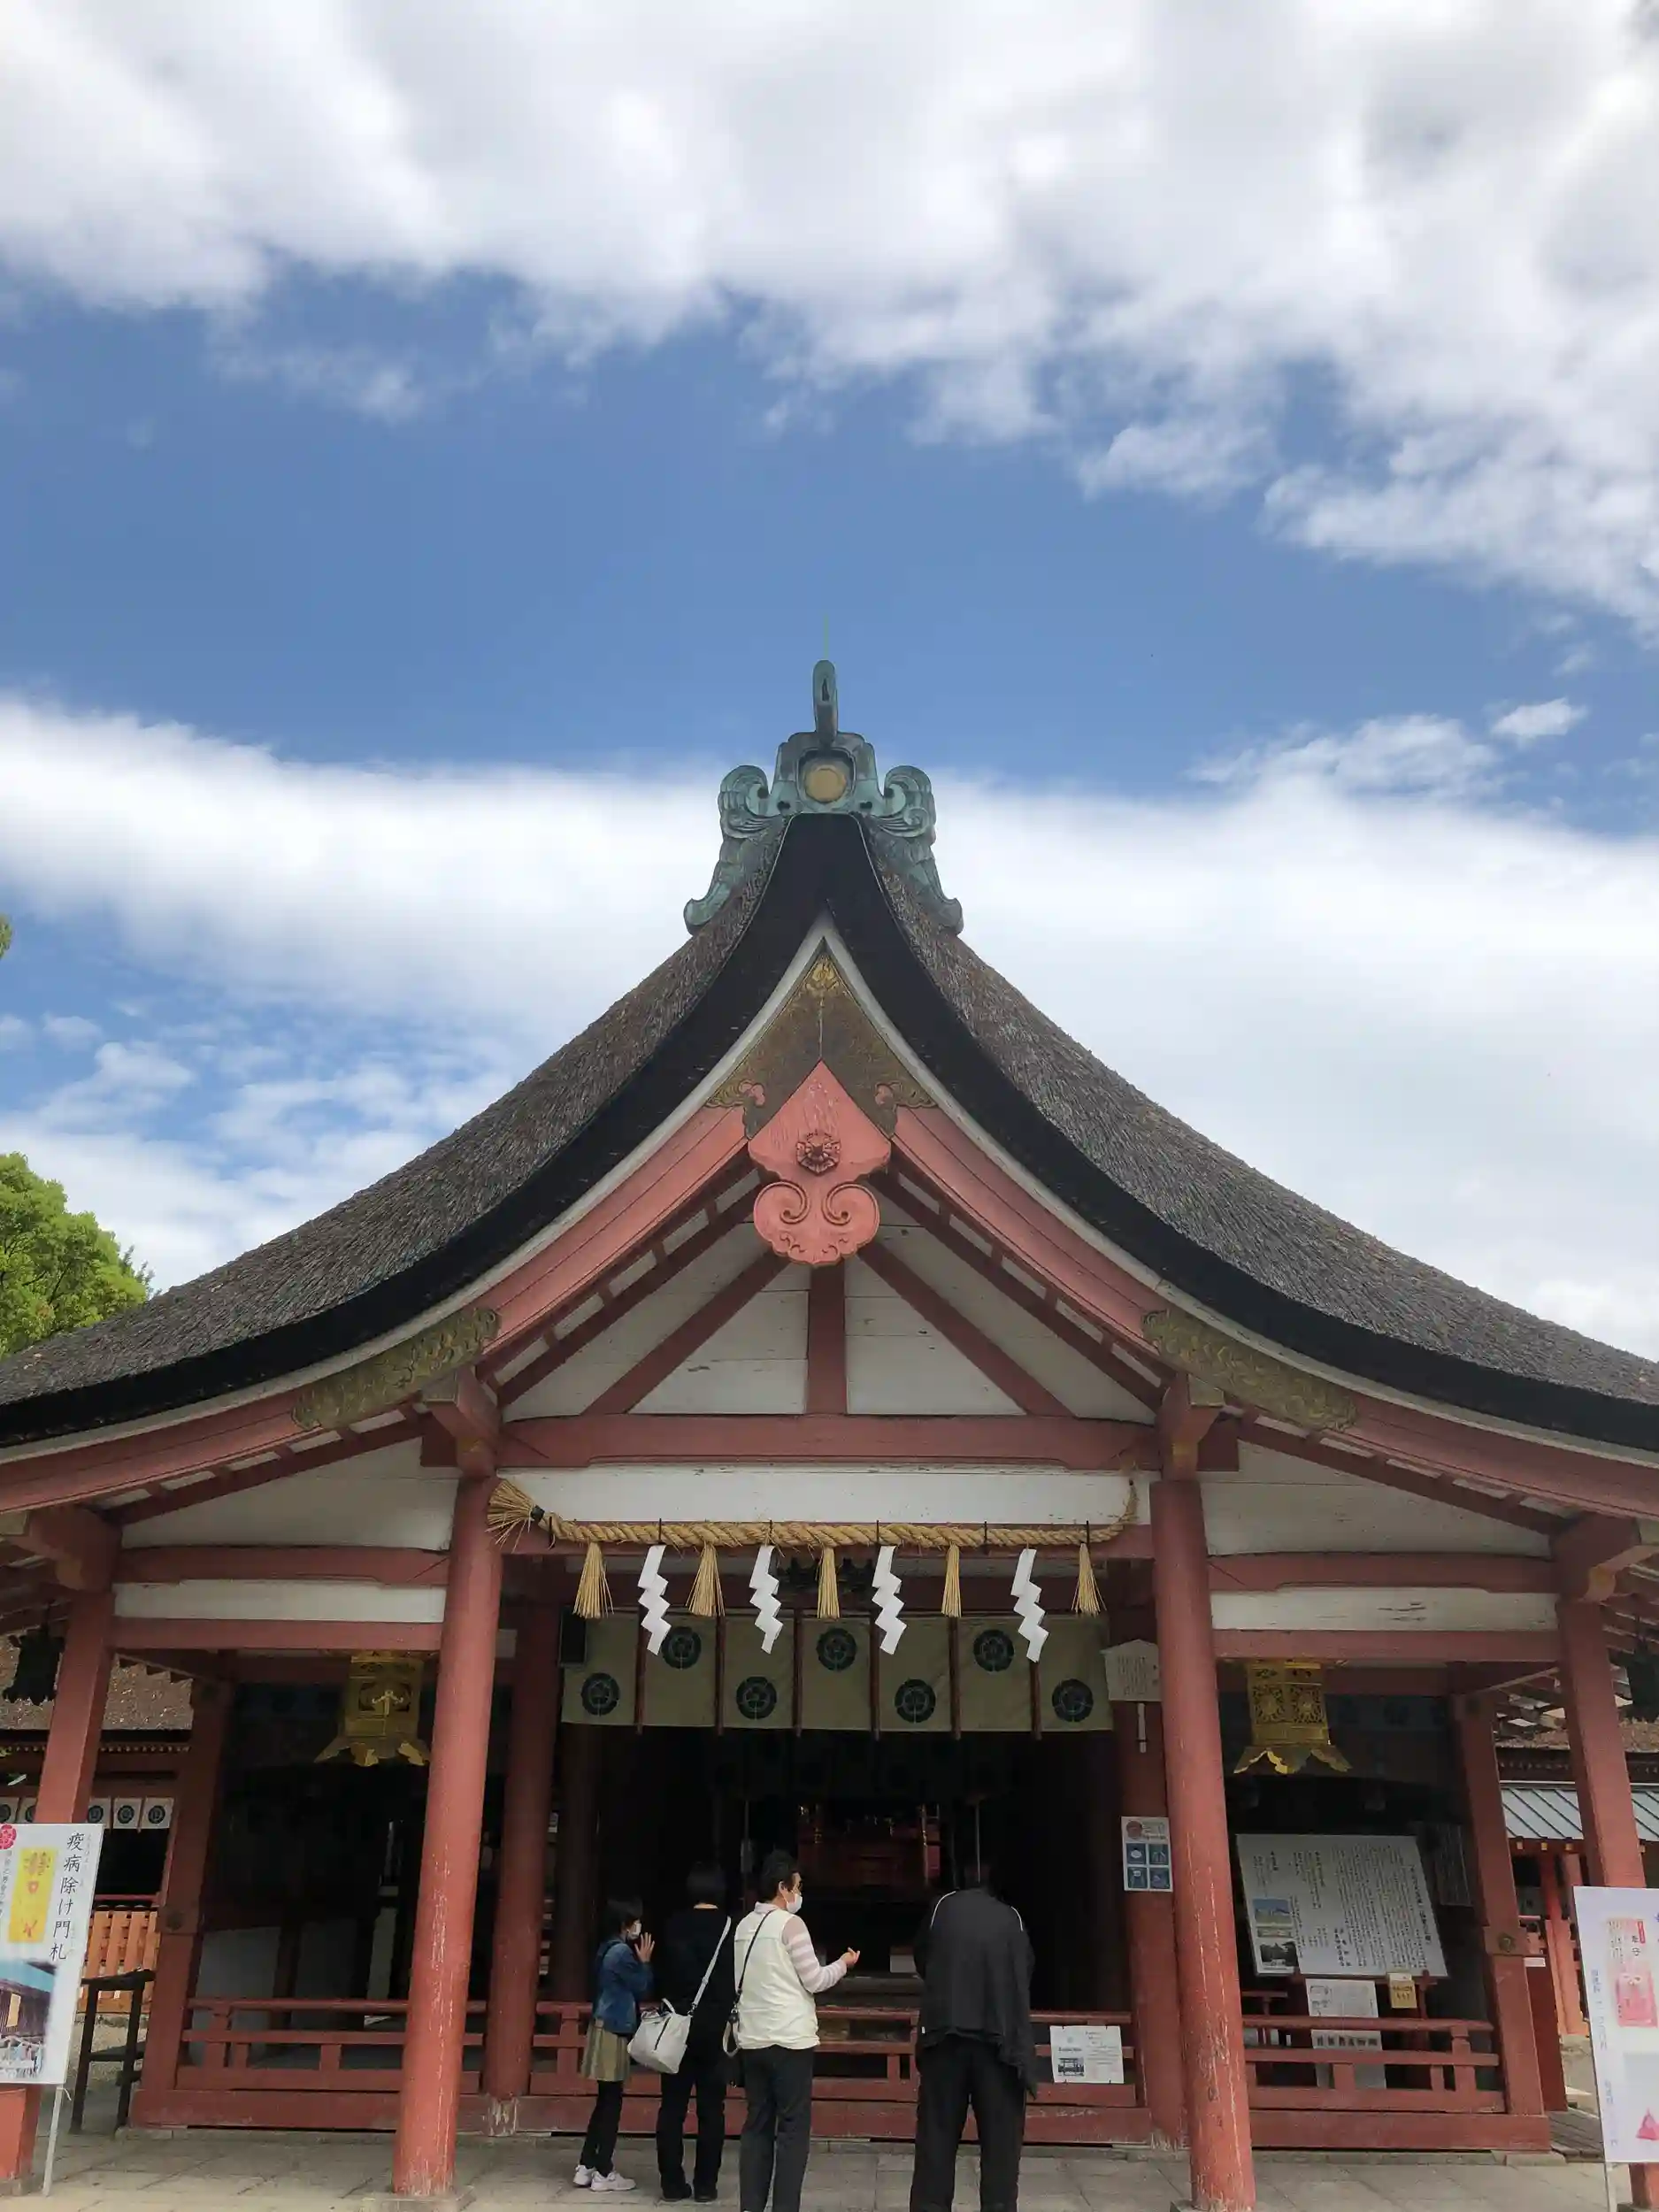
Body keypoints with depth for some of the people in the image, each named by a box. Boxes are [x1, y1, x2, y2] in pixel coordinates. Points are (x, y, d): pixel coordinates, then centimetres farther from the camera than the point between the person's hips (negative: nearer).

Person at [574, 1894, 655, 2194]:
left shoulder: (607, 1948, 12)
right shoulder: (622, 1951, -17)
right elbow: (641, 1988, -10)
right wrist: (645, 1962, 1)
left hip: (604, 2027, 10)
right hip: (614, 2031, -10)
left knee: (604, 2101, 13)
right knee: (612, 2103, -2)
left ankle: (586, 2167, 16)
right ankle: (603, 2172, 3)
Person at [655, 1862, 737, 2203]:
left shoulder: (674, 1927, 0)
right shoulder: (730, 1927, -7)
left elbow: (662, 1976, 6)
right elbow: (738, 1980, -3)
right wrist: (731, 2015, 9)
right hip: (716, 2027, -2)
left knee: (672, 2106, 8)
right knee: (711, 2108, 6)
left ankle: (672, 2184, 9)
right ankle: (705, 2185, 7)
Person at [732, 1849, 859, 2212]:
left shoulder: (745, 1926, 10)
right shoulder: (789, 1923, -11)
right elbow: (814, 1981, -7)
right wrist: (843, 1964, 9)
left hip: (752, 2039, 7)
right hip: (789, 2040, -7)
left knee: (757, 2125, 11)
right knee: (793, 2127, 0)